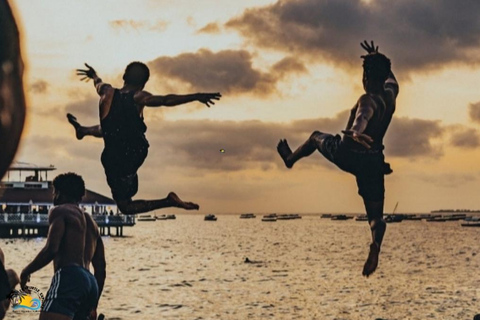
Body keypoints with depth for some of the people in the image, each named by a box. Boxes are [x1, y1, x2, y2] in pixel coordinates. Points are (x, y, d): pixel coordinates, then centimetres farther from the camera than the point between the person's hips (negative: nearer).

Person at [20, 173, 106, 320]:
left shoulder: (59, 211, 5)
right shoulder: (91, 222, 30)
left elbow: (51, 249, -11)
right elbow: (101, 269, 26)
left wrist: (26, 271, 3)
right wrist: (93, 305, 31)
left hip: (68, 278, -9)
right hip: (90, 283, 9)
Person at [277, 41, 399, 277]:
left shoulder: (368, 100, -18)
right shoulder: (390, 95, 4)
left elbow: (362, 118, -42)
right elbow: (389, 77, 28)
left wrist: (356, 134, -61)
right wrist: (376, 58, 38)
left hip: (349, 154, -5)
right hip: (373, 159, 5)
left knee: (316, 137, 28)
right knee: (375, 214, 2)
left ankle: (290, 158, 53)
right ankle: (374, 250, -23)